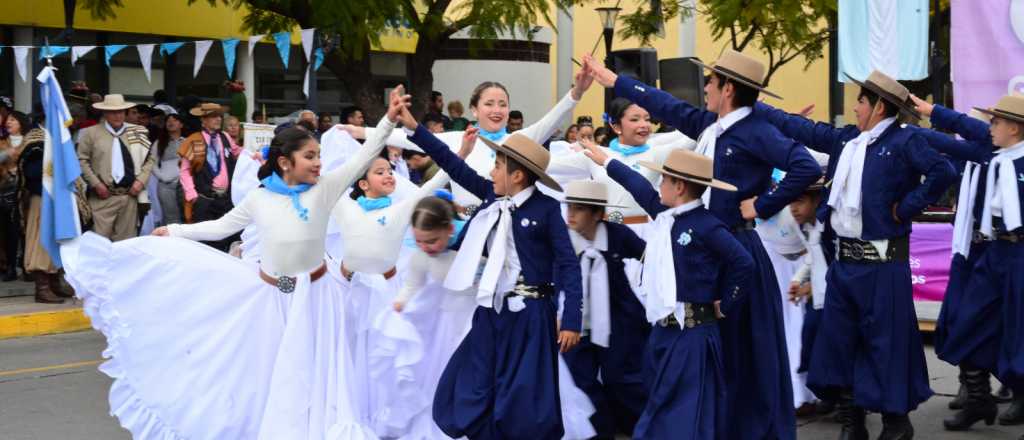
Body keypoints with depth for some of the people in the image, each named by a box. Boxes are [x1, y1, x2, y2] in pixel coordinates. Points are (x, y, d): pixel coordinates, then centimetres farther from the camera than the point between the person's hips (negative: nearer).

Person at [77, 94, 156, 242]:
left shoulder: (137, 133, 11)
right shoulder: (91, 133, 5)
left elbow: (150, 158, 14)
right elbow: (82, 160, 3)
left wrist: (141, 180, 0)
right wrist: (96, 184, -7)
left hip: (130, 195, 2)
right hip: (104, 196, -2)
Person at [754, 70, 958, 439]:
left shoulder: (905, 142, -10)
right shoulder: (845, 139, 12)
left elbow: (943, 172, -20)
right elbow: (800, 129, 17)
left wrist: (905, 208, -15)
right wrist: (753, 107, 17)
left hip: (882, 263, -8)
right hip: (843, 260, 8)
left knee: (886, 342, 0)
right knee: (838, 339, 11)